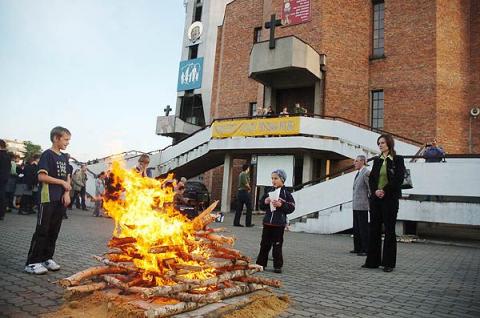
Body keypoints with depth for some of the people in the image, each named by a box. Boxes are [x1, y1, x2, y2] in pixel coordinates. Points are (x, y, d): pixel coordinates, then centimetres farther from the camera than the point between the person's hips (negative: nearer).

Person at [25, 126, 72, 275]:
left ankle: (47, 258, 20)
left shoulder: (64, 157, 14)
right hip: (48, 199, -7)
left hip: (60, 200, 7)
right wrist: (62, 182, -14)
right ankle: (32, 262, 2)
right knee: (42, 230, -5)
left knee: (54, 231, 10)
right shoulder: (47, 154, -8)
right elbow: (41, 176, -17)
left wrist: (67, 193, 1)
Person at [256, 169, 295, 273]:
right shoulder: (269, 191, 6)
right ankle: (260, 263, 21)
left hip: (279, 223, -4)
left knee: (277, 245, 3)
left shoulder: (286, 193, -5)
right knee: (264, 244, 11)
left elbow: (291, 207, -8)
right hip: (267, 222, 4)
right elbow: (261, 206, 12)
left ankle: (278, 266, 14)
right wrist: (265, 202, -9)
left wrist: (281, 205, -20)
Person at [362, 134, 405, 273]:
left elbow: (398, 179, -10)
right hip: (376, 198, 5)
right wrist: (375, 190, -8)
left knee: (389, 230, 1)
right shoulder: (377, 160, 13)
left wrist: (385, 191, -14)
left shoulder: (398, 159, -1)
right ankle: (372, 261, 13)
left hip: (390, 199, -5)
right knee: (374, 229, 6)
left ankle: (389, 263, 9)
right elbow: (371, 179, 9)